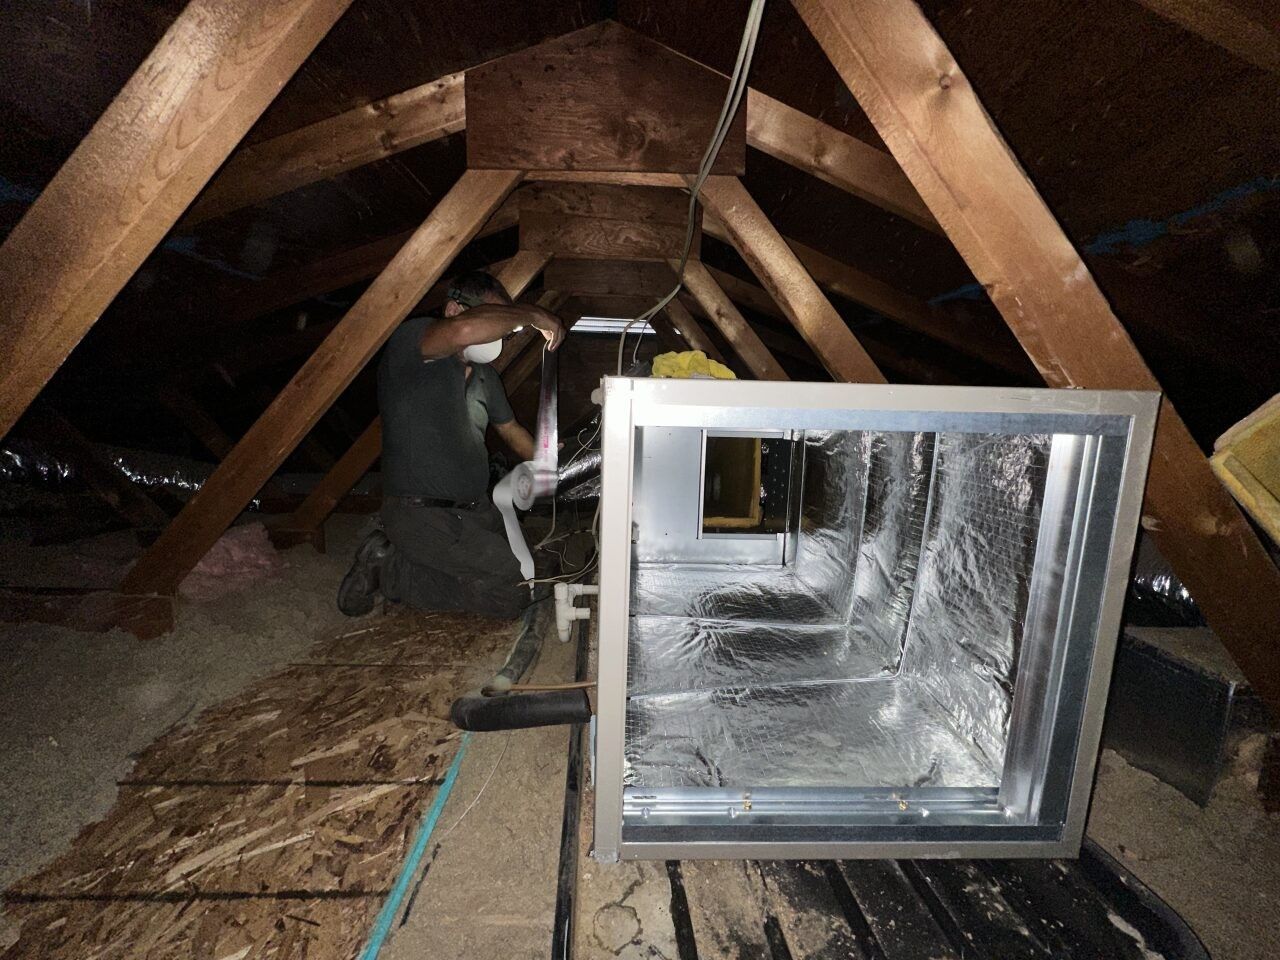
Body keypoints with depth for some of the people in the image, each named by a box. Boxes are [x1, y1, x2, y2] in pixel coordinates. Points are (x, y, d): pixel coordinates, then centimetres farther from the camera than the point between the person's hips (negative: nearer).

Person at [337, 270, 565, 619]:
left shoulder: (484, 375, 13)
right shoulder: (411, 339, -15)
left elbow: (511, 429, 27)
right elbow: (464, 330, -38)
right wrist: (531, 315, -24)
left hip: (475, 510, 9)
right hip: (422, 515, -9)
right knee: (512, 594, -16)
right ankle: (389, 568, 0)